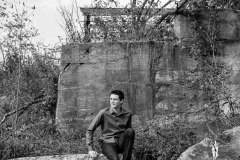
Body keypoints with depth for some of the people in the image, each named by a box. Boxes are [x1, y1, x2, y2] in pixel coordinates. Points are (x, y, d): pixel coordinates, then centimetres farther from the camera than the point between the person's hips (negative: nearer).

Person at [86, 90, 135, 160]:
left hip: (121, 143, 5)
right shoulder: (104, 113, -8)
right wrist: (90, 149, -11)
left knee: (130, 131, -27)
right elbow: (90, 130, -5)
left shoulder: (127, 114, 2)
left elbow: (129, 134, 18)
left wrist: (130, 145, 0)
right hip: (107, 143, -5)